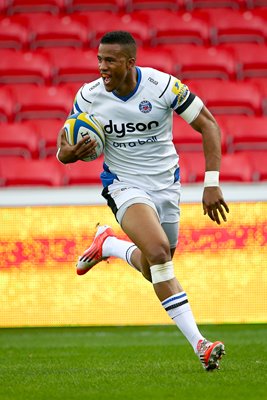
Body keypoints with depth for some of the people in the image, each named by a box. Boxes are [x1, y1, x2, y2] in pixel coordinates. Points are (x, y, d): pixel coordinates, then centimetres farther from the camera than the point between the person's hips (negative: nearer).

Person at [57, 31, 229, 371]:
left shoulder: (163, 86, -16)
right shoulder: (89, 96, -11)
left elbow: (208, 125, -8)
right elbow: (64, 147, 2)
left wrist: (212, 184, -13)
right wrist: (69, 153, -24)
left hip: (166, 185, 2)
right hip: (124, 185, -2)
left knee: (156, 270, 9)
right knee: (159, 251, -27)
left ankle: (108, 245, 40)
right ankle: (198, 344, -26)